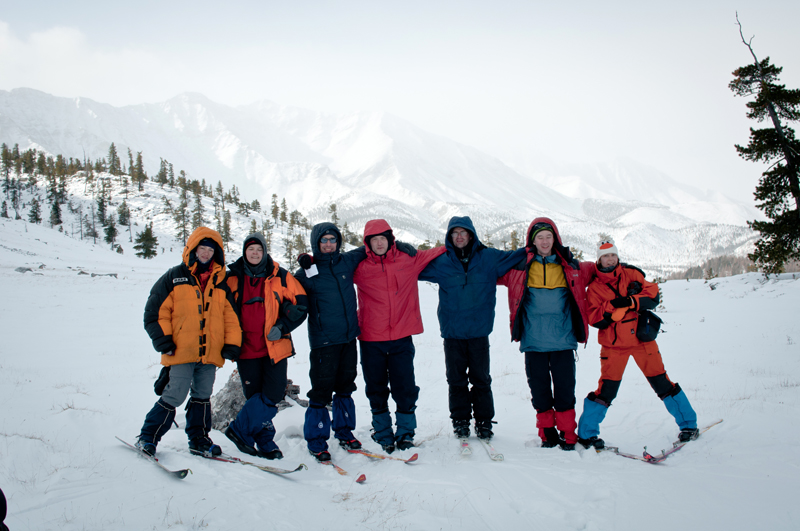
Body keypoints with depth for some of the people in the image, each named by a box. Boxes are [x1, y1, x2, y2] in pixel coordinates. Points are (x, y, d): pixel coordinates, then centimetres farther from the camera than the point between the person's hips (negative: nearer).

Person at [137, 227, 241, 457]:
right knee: (175, 395, -8)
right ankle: (147, 437, 5)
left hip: (210, 353, 4)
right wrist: (163, 341, -5)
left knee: (202, 395, 11)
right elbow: (155, 311, 0)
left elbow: (231, 316, 14)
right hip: (182, 351, -4)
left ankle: (199, 439, 23)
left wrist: (232, 344, 4)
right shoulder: (174, 277, 2)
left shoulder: (221, 283, 12)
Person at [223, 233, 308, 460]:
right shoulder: (232, 277, 5)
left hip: (275, 346, 0)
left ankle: (239, 429, 8)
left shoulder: (279, 276, 2)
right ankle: (265, 443, 12)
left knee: (274, 394, -7)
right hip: (247, 347, 0)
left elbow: (300, 303, 3)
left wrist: (283, 326, -9)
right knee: (255, 396, 2)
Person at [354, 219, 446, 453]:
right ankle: (383, 433, 25)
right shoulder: (360, 267, 0)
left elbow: (434, 254, 15)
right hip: (371, 339, 0)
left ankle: (405, 431, 20)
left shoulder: (408, 260, 3)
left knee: (405, 388, 3)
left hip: (401, 338, 0)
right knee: (376, 389, 10)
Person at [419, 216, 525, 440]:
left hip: (479, 331, 0)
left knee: (481, 379, 7)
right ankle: (460, 421, 19)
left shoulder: (488, 258, 2)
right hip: (452, 332, 0)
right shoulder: (441, 262, 2)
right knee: (456, 380, 7)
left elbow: (513, 257, 9)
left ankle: (484, 422, 18)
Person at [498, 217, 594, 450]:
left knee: (565, 388, 3)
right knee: (539, 388, 7)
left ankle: (567, 434, 15)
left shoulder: (571, 266, 6)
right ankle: (547, 432, 20)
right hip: (533, 341, 0)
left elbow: (595, 271, 22)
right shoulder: (520, 266, 3)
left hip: (563, 340, 0)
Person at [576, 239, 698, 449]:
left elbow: (653, 295, -4)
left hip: (642, 338, 1)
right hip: (613, 345, -1)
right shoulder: (594, 288, 1)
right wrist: (611, 306, -22)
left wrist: (631, 301, -19)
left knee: (661, 383, 5)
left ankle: (688, 424, 20)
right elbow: (594, 319, -6)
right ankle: (586, 433, 6)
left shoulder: (632, 274, 5)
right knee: (606, 389, -6)